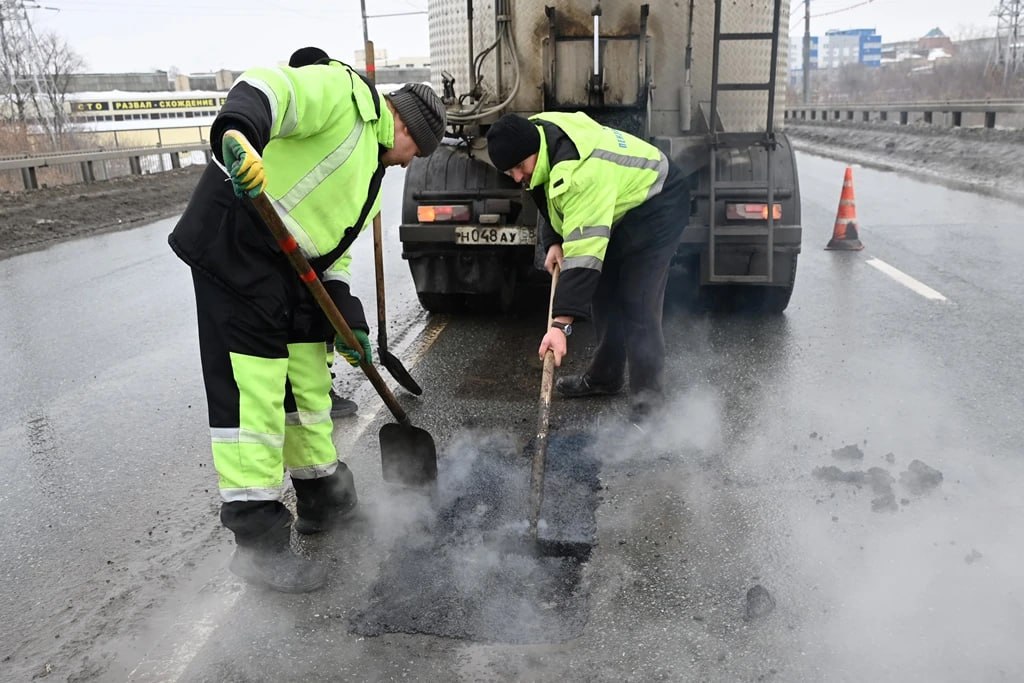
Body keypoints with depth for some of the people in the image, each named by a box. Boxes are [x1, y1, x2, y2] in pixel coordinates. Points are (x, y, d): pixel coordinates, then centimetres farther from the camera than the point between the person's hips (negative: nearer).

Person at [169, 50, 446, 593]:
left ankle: (322, 498, 30)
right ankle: (258, 539, 0)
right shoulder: (347, 95, -4)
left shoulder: (370, 169, 24)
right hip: (234, 246, -10)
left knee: (310, 384, 15)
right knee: (253, 391, -9)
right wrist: (238, 132, -44)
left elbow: (333, 247, 20)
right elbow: (270, 88, -23)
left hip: (292, 265, 10)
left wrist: (349, 320, 9)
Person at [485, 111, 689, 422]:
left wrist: (560, 324, -45)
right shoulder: (536, 133, -11)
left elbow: (584, 253, -43)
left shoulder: (581, 172, -40)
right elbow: (552, 200, 7)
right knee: (603, 293, 11)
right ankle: (604, 376, 25)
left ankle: (647, 399, -8)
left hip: (658, 205, -9)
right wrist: (554, 242, -8)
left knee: (638, 304, -16)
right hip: (622, 204, 10)